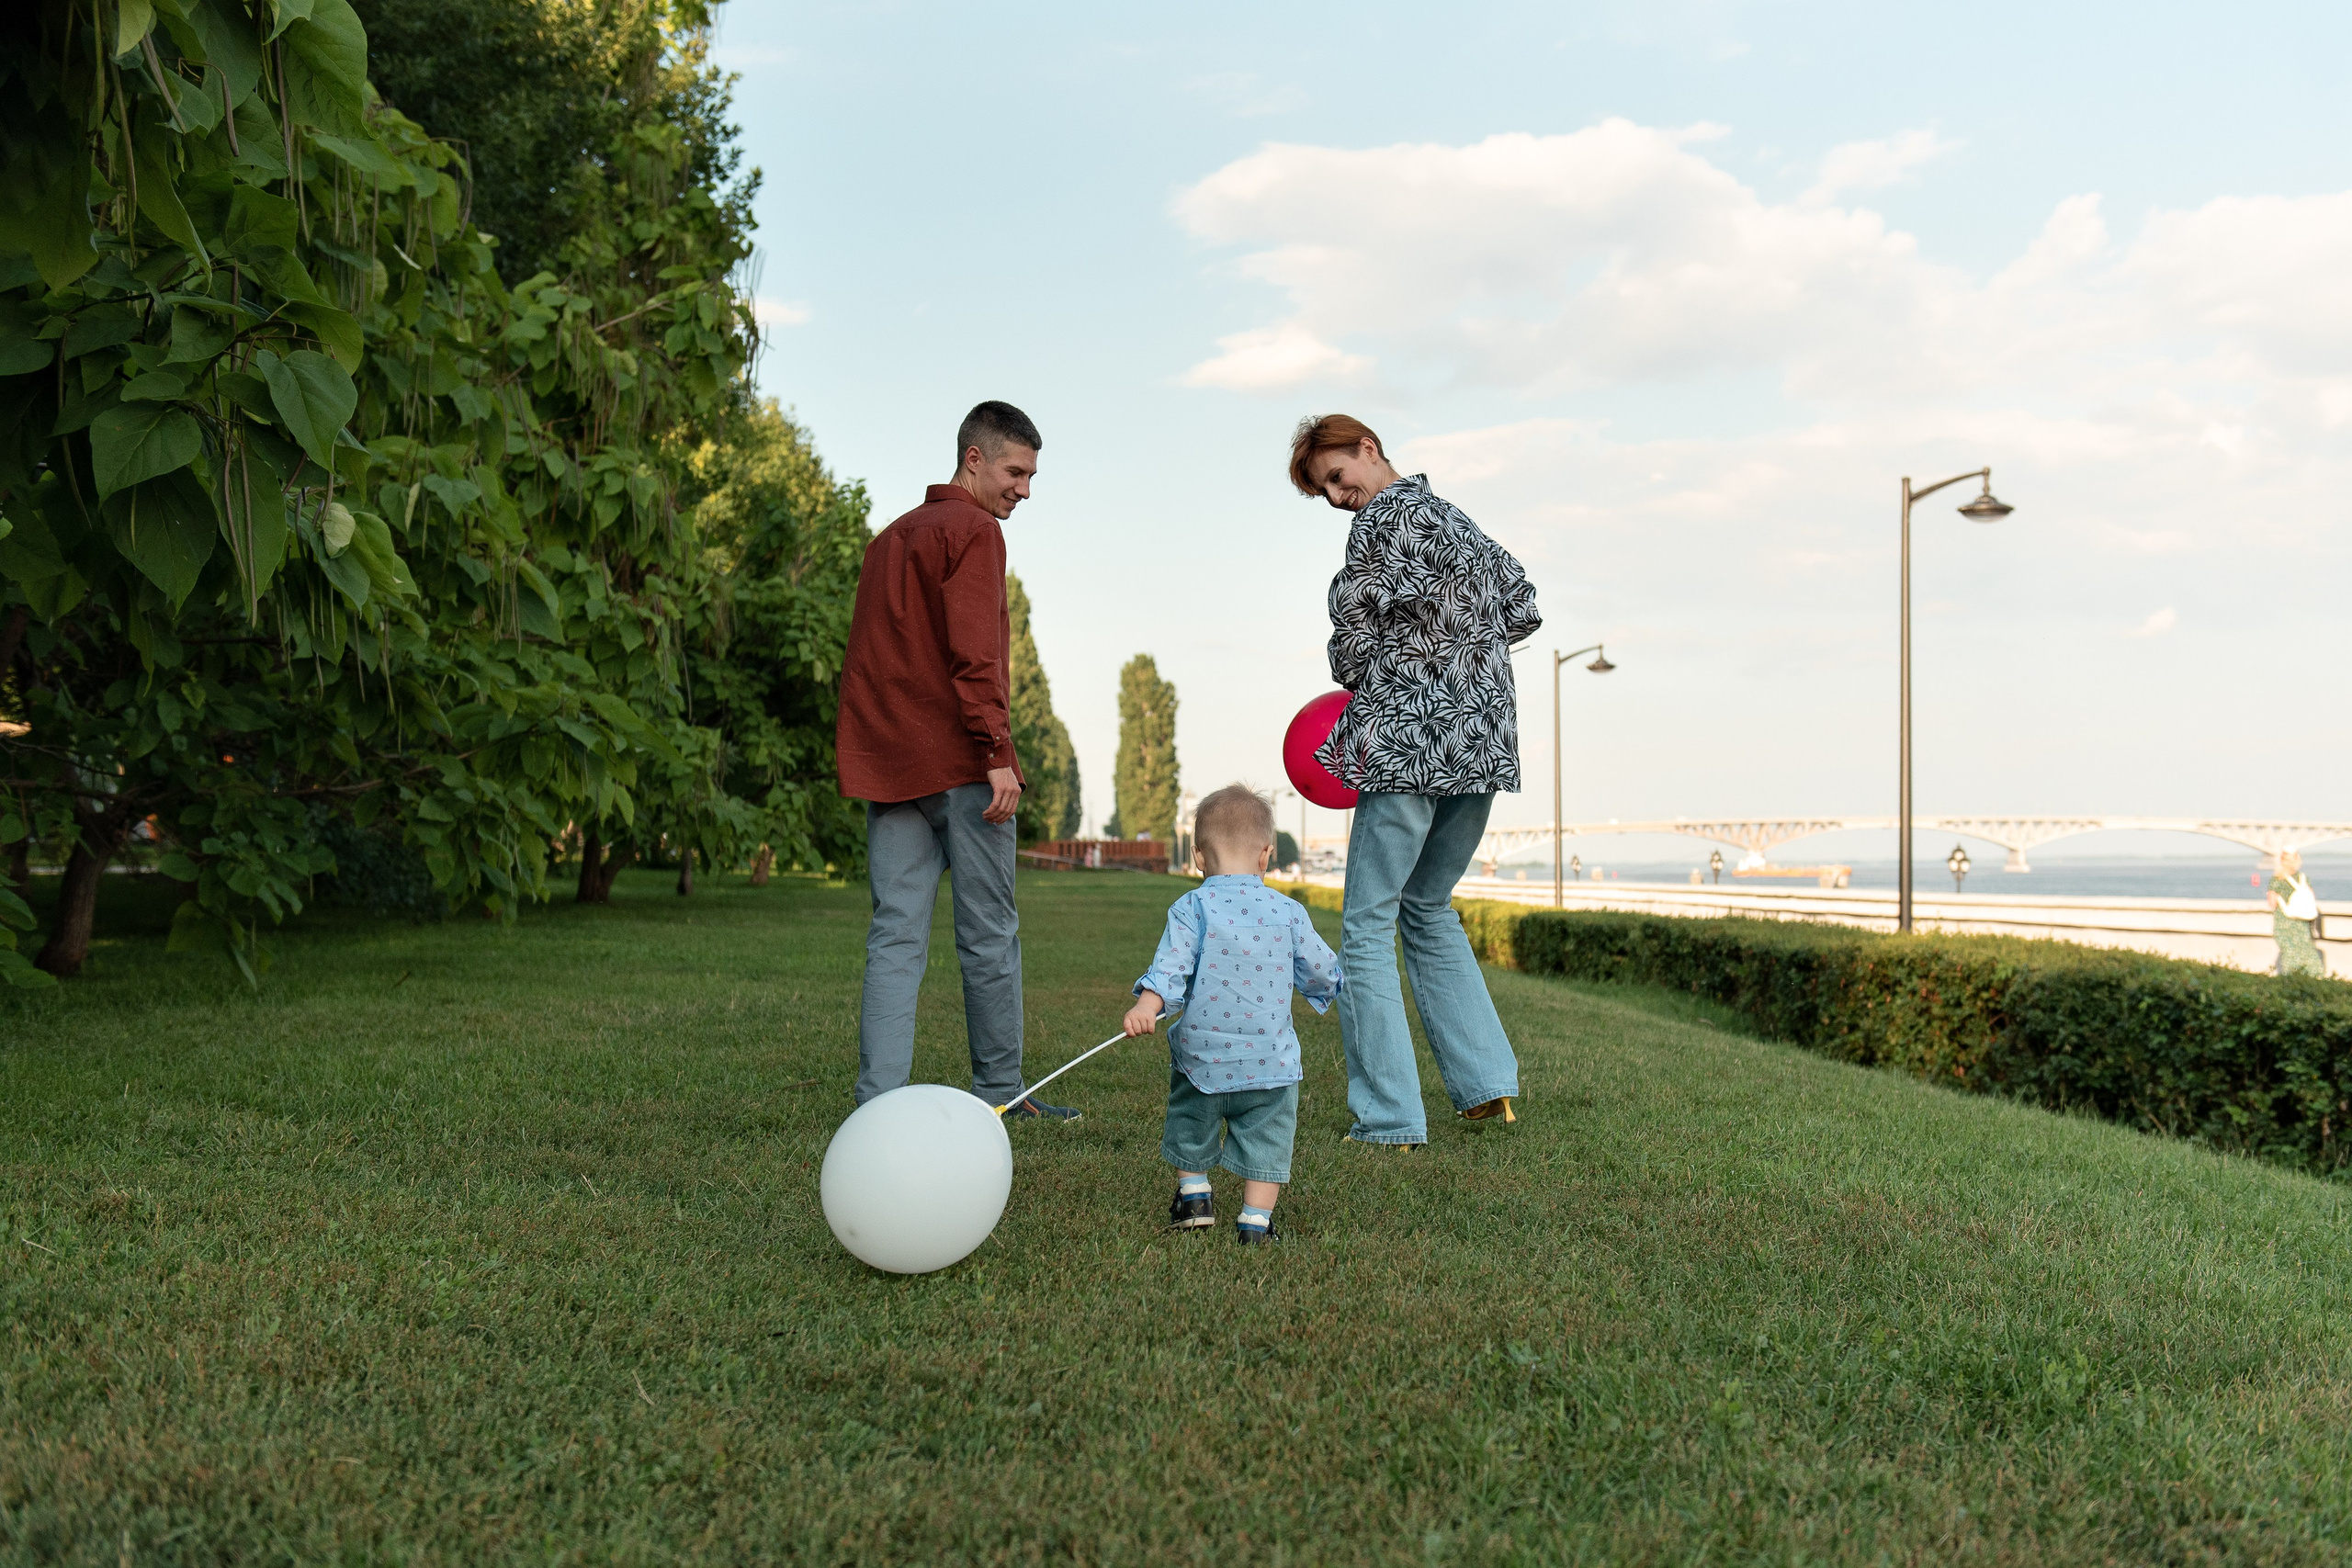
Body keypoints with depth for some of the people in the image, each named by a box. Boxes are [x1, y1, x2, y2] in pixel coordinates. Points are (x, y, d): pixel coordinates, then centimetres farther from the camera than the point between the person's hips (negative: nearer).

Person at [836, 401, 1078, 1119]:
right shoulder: (972, 530, -5)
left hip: (886, 761, 7)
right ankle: (999, 1090, 12)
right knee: (989, 934, 4)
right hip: (957, 763, -7)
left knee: (896, 934, 2)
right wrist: (998, 753, -17)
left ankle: (879, 1101, -4)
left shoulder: (890, 536, 21)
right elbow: (973, 653, -16)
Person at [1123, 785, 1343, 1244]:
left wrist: (1146, 1004, -22)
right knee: (1266, 1137, 10)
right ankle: (1255, 1219, 8)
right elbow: (1320, 971, 9)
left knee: (1192, 1122, 25)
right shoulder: (1288, 912, -2)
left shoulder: (1192, 908, -8)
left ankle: (1193, 1194, 33)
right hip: (1268, 1060, 0)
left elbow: (1171, 965, -19)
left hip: (1202, 1055, 0)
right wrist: (1337, 983, 29)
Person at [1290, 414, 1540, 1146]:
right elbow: (1522, 609, 21)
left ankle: (1389, 1117, -4)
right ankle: (1488, 1080, 15)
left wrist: (1361, 677, 15)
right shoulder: (1458, 520, 18)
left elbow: (1352, 645, -5)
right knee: (1429, 908, 21)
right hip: (1486, 740, 8)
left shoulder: (1383, 519, -6)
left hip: (1411, 738, -8)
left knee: (1367, 925, -1)